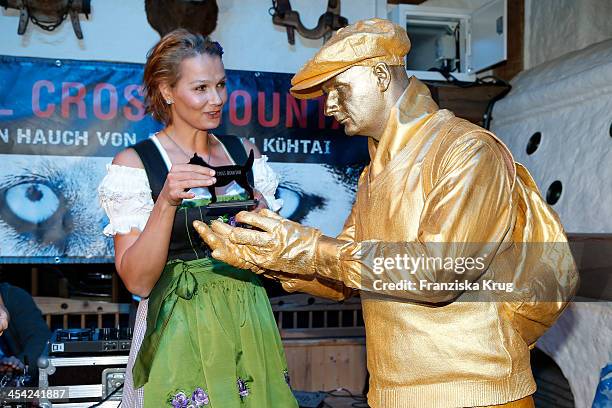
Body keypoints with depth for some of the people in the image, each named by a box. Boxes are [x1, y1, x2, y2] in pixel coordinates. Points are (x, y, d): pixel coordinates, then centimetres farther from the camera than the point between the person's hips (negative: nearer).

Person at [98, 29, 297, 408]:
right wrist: (166, 201, -26)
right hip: (179, 330, -4)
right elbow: (137, 281, -14)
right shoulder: (134, 162, -8)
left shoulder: (244, 152, 4)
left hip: (249, 323, 4)